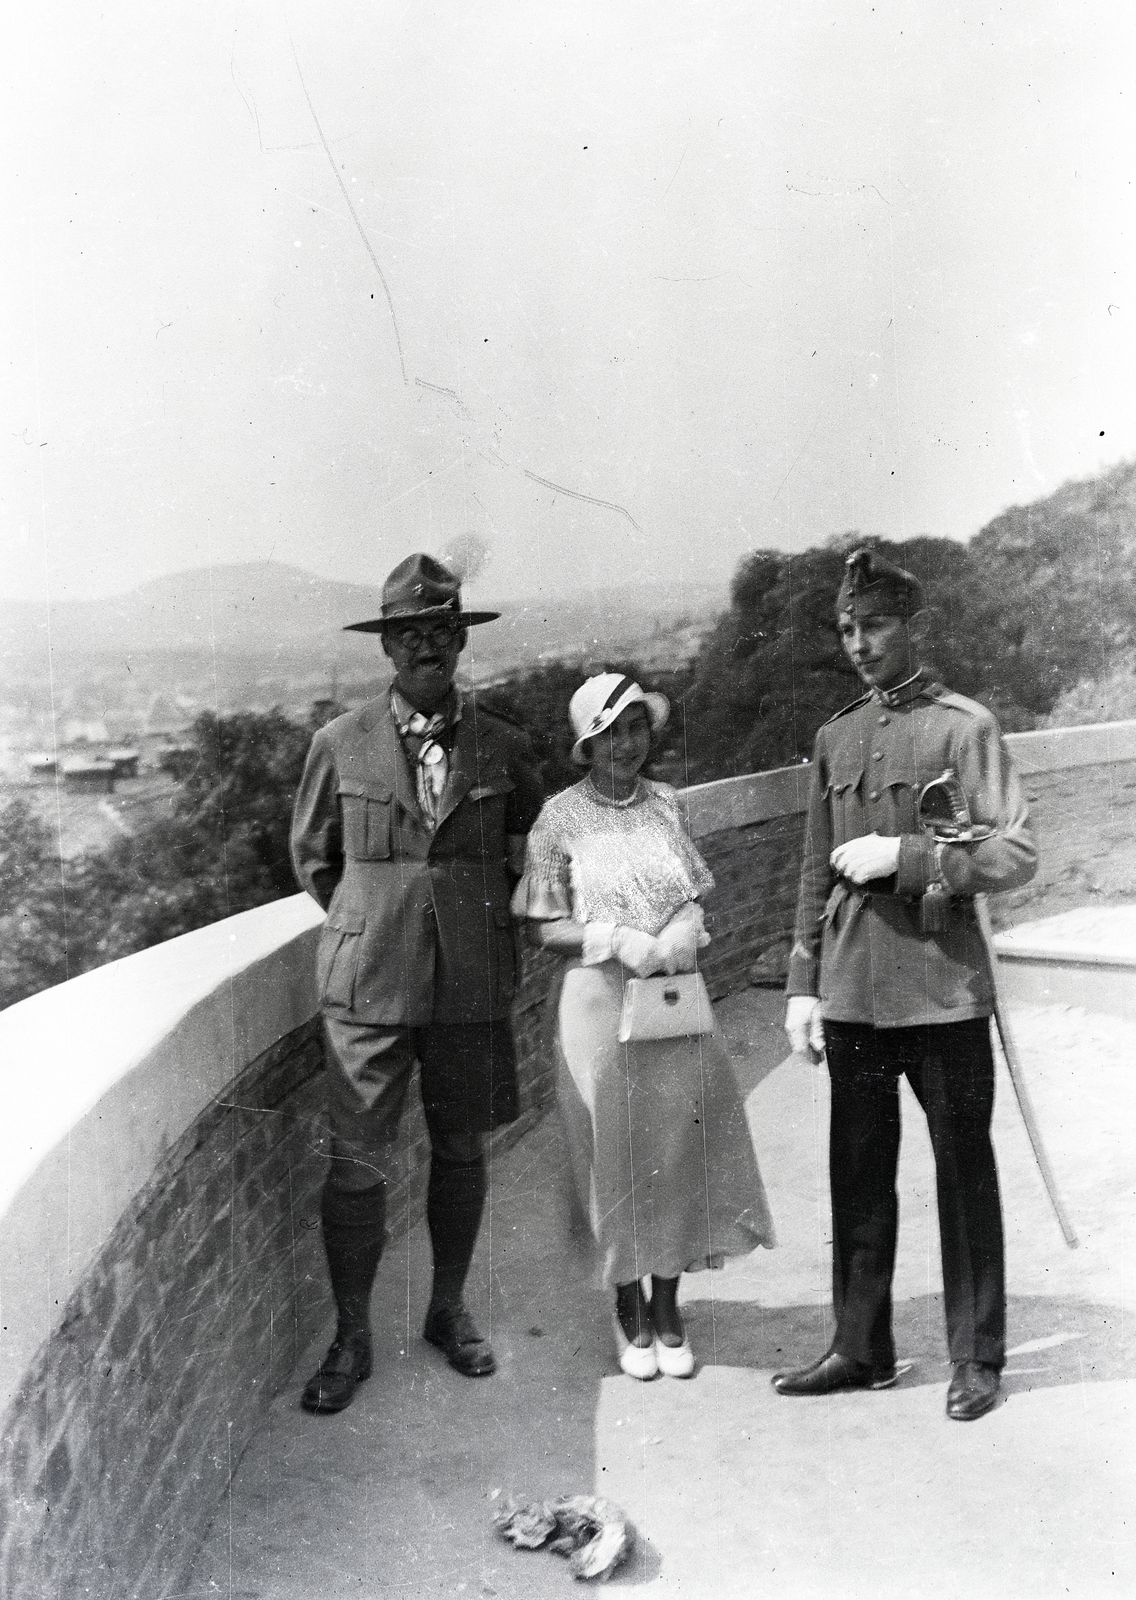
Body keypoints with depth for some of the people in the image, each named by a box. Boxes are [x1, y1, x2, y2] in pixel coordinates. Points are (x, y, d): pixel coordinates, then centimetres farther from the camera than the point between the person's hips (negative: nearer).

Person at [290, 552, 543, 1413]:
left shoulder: (505, 746, 2)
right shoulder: (341, 744, 0)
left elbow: (527, 847, 19)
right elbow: (313, 855, 14)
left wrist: (484, 910, 11)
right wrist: (373, 922, 11)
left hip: (473, 980, 2)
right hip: (369, 980, -1)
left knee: (461, 1152, 12)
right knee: (358, 1162, 0)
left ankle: (450, 1310, 32)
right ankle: (351, 1338, 17)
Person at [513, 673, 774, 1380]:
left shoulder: (667, 802, 6)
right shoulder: (561, 816, -4)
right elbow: (542, 926, -3)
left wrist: (689, 927, -7)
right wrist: (616, 938, -17)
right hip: (601, 1001, -3)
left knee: (681, 1149, 7)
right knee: (617, 1155, 6)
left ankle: (667, 1309, 25)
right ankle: (629, 1312, 26)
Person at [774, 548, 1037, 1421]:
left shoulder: (965, 726, -4)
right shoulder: (836, 737, 12)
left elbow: (1016, 854, -10)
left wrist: (904, 855, -16)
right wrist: (803, 985, 10)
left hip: (942, 988, -5)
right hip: (852, 990, 5)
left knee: (964, 1172, 7)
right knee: (858, 1175, 12)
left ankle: (977, 1358, 21)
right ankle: (860, 1347, 26)